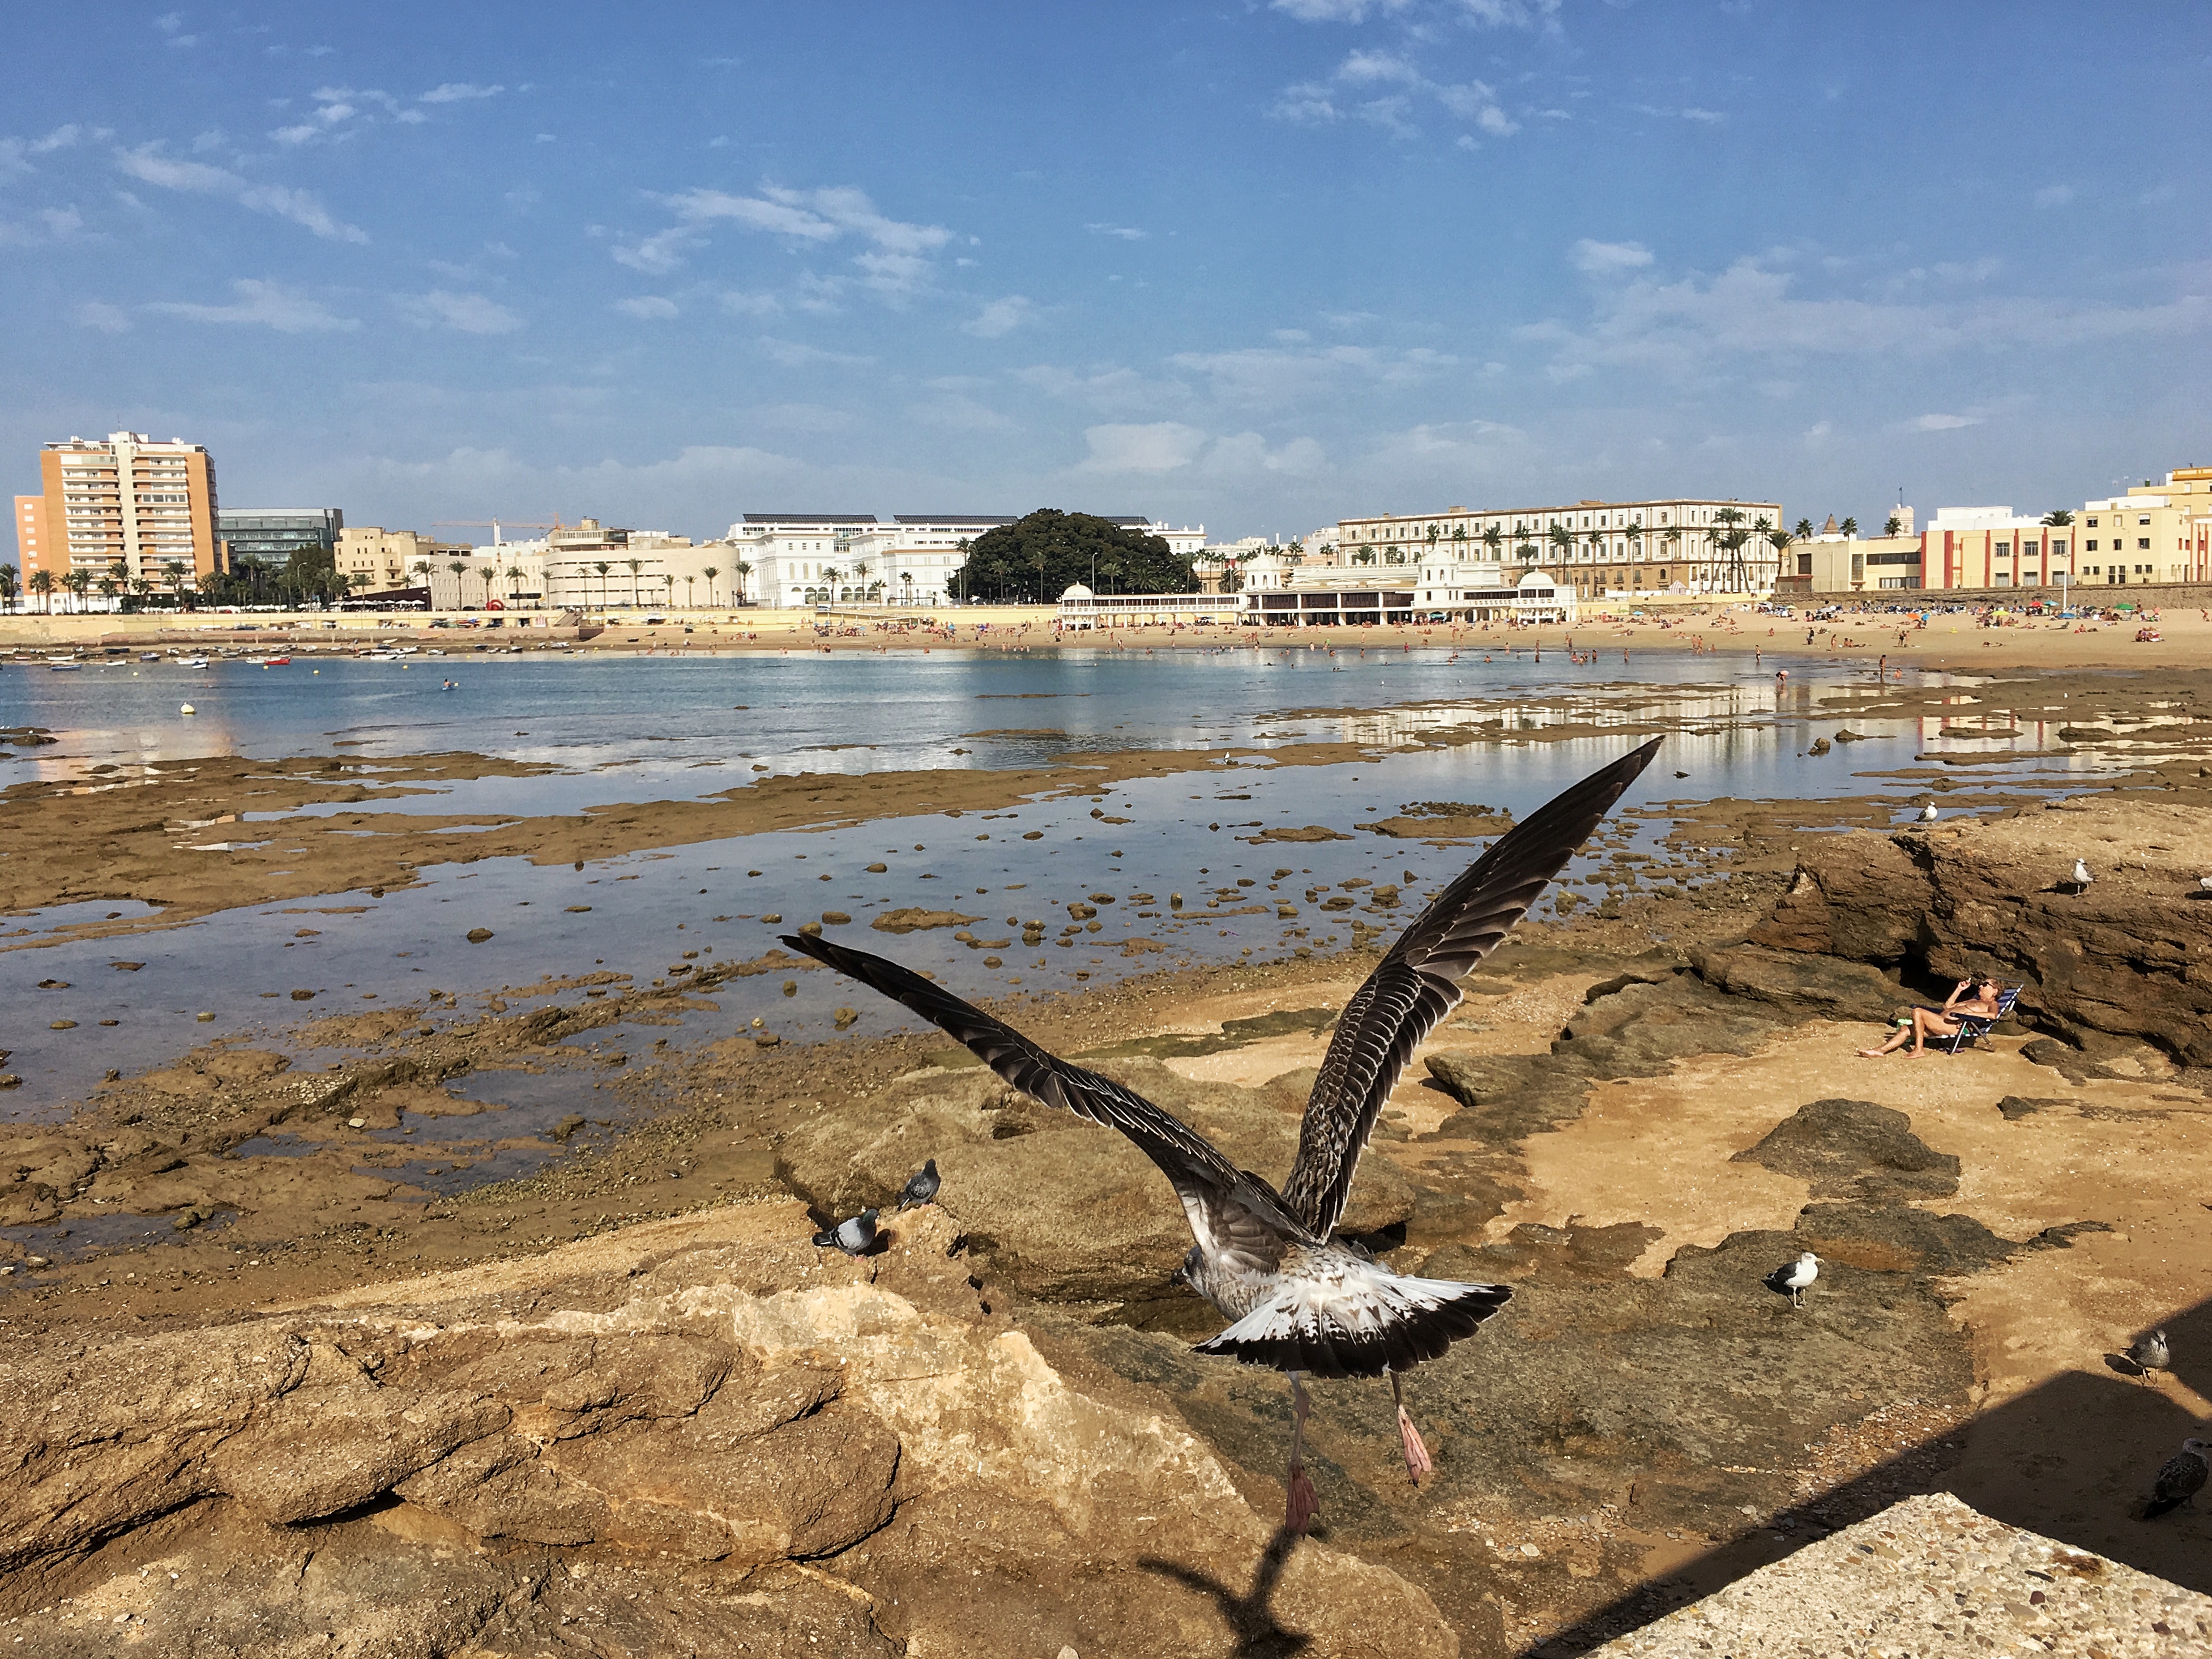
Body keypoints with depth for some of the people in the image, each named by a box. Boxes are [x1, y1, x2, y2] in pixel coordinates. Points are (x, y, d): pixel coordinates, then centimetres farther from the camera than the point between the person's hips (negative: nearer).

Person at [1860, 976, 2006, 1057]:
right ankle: (1881, 1050, -19)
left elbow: (1993, 1016, -16)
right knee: (1906, 1028, -7)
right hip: (1940, 1021, 9)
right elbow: (1947, 1006, 45)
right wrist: (1959, 990, 39)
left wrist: (1966, 1013, -22)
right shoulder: (1973, 1001, 38)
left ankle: (1919, 1049, -25)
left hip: (1954, 1026, -9)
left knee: (1918, 1012, -26)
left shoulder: (1992, 1005, 10)